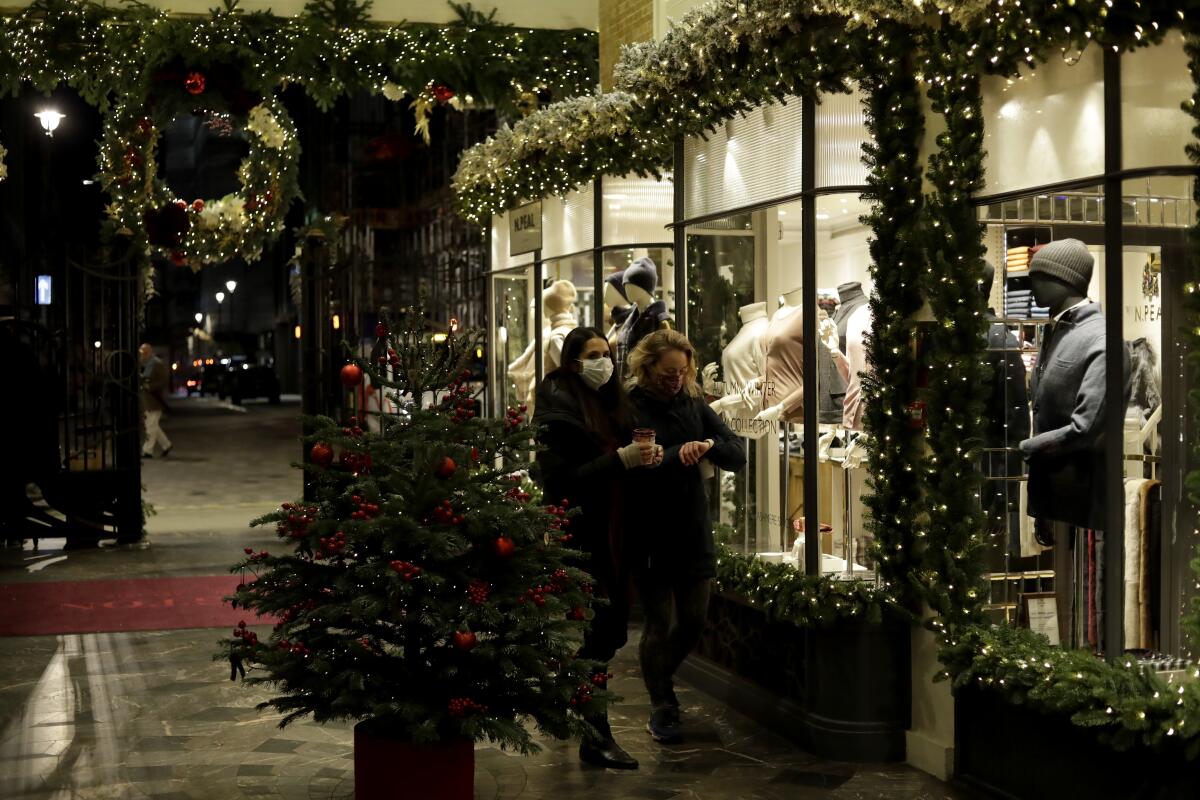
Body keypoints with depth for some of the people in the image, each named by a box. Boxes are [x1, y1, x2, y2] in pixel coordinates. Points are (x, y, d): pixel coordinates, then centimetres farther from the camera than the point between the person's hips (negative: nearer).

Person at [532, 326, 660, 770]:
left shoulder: (611, 402, 13)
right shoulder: (559, 408, -10)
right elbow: (562, 478, -17)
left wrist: (643, 457, -3)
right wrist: (620, 459, -23)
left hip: (611, 530, 8)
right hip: (578, 531, -8)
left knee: (613, 626, 10)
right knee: (601, 626, -10)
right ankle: (595, 737, -2)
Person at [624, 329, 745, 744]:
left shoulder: (695, 405, 7)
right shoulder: (630, 409, -8)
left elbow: (738, 456, 2)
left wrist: (709, 445, -18)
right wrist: (677, 455, -26)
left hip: (693, 531, 5)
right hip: (649, 535, -5)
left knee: (694, 620, 10)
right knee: (658, 623, 1)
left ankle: (659, 681, 36)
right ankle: (662, 708, 18)